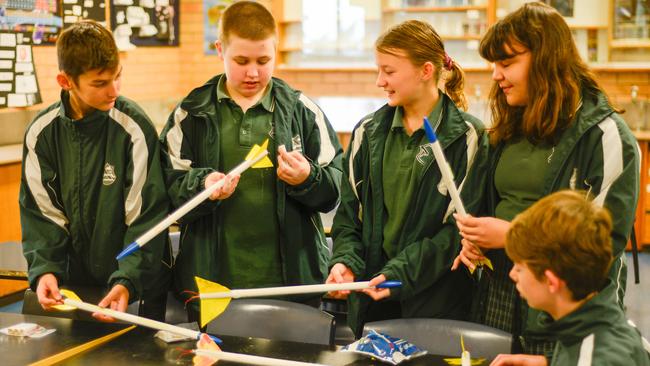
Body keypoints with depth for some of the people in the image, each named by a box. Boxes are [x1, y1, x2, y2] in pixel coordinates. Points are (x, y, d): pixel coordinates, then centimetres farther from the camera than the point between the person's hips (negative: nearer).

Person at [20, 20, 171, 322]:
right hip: (72, 284, 3)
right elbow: (40, 212, -1)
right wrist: (44, 270, -16)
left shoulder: (134, 128, -15)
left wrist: (128, 282, -24)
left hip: (138, 287, -3)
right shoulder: (41, 132, -5)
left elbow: (147, 217, -15)